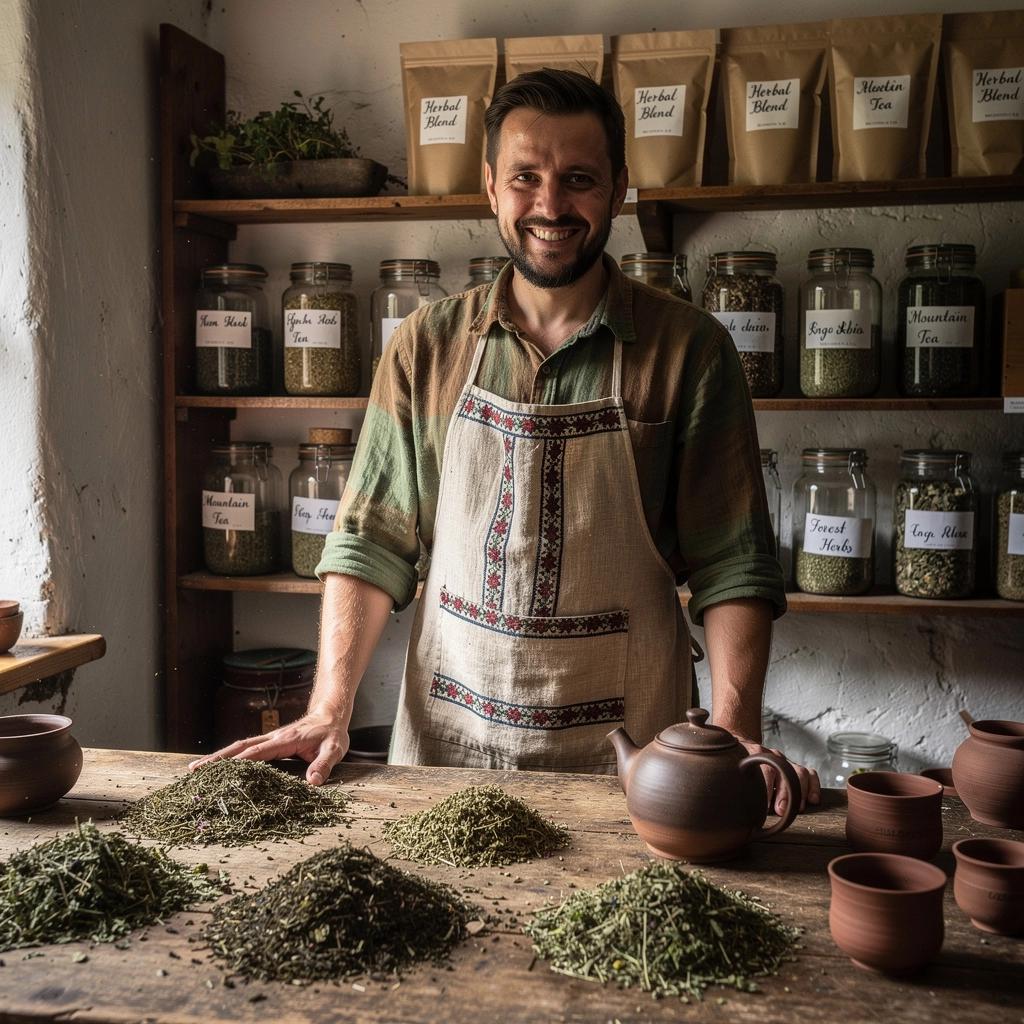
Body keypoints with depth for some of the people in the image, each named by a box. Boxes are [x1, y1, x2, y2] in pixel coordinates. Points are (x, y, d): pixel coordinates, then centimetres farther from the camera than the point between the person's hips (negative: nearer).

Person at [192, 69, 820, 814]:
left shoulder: (689, 351, -7)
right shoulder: (427, 347, -1)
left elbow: (733, 564, -8)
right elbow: (371, 545, 1)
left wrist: (736, 738, -19)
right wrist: (330, 712, -8)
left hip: (621, 755, -2)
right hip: (445, 742, 2)